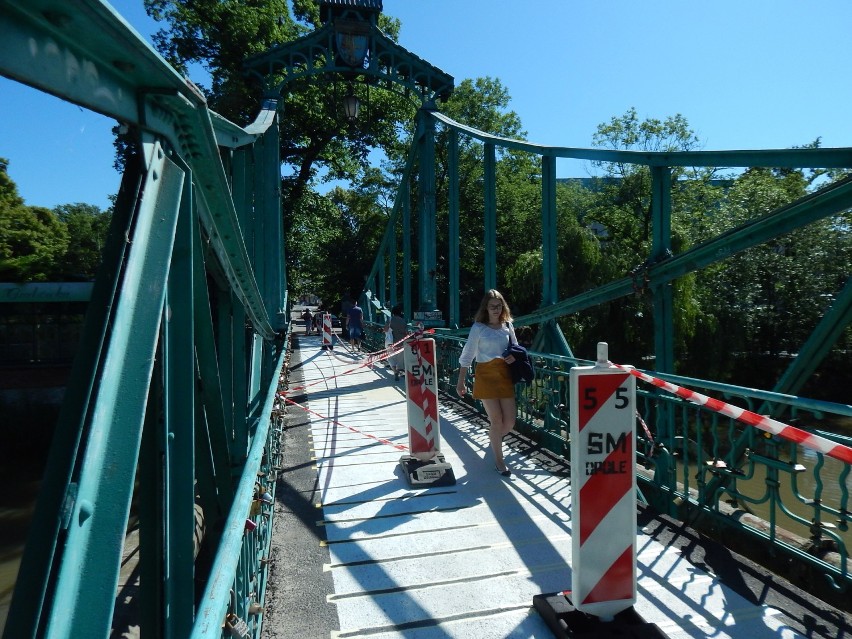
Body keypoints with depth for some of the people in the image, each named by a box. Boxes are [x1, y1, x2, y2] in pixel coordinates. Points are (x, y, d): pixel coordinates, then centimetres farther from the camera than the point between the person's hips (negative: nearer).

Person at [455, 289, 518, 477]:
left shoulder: (507, 325, 9)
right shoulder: (478, 327, -2)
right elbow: (467, 355, -1)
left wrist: (514, 357, -4)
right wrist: (461, 382, -3)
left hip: (505, 375, 4)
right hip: (486, 375, -4)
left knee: (510, 422, 3)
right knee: (496, 420, -3)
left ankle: (495, 440, 37)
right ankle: (499, 461, 14)